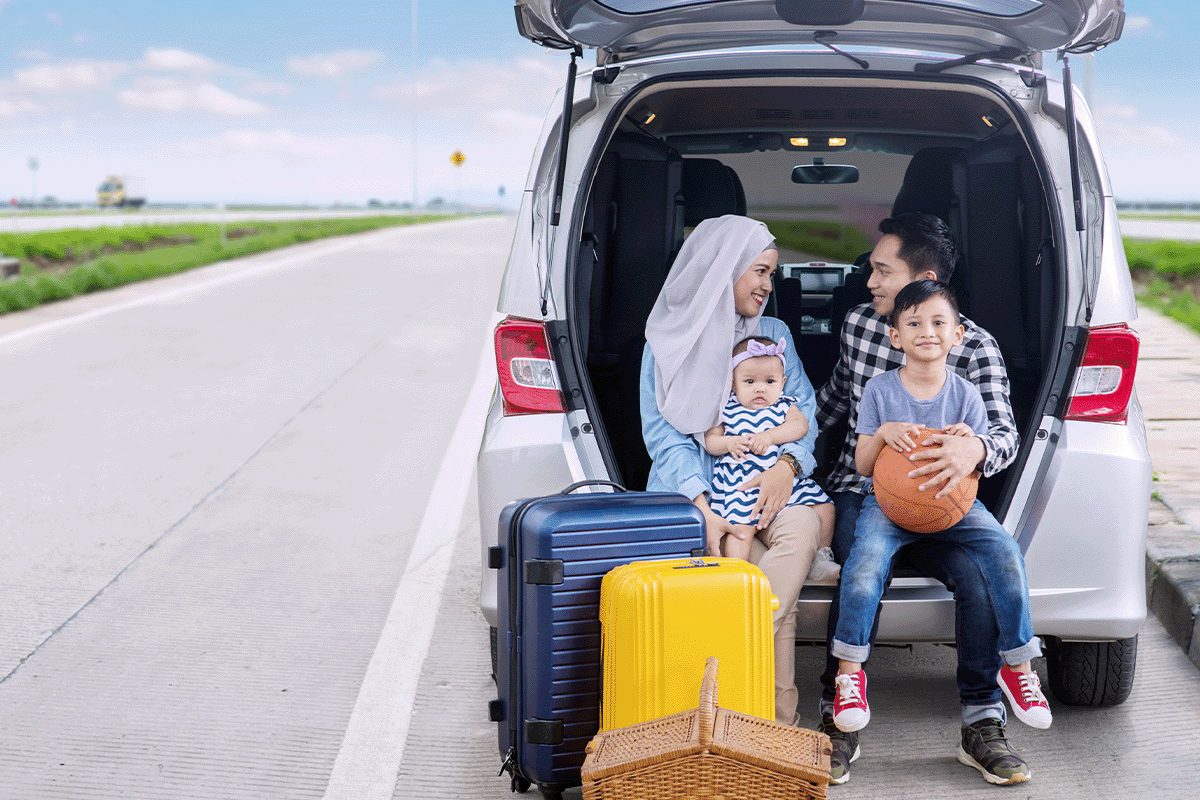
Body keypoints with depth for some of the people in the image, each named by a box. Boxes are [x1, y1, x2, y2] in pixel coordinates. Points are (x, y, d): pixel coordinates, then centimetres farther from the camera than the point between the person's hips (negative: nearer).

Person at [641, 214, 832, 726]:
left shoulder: (775, 333, 19)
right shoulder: (670, 339, 8)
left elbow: (805, 412, 10)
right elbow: (664, 434, -3)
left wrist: (788, 463, -15)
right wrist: (703, 509, -20)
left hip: (766, 487, 3)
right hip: (694, 487, -3)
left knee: (801, 528, -34)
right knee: (765, 580, -31)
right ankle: (780, 709, -28)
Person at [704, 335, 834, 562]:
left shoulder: (784, 406, 11)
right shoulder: (727, 410, 6)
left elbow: (800, 425, -6)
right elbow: (710, 440, 5)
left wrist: (769, 436, -19)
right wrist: (728, 443, -16)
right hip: (740, 481, -3)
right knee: (740, 526, -23)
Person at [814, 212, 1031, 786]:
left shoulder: (974, 346, -4)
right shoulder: (858, 324, 7)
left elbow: (1005, 432, -17)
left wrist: (975, 449, -40)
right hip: (859, 491, 1)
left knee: (980, 570, -31)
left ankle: (982, 724, -15)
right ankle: (838, 720, -22)